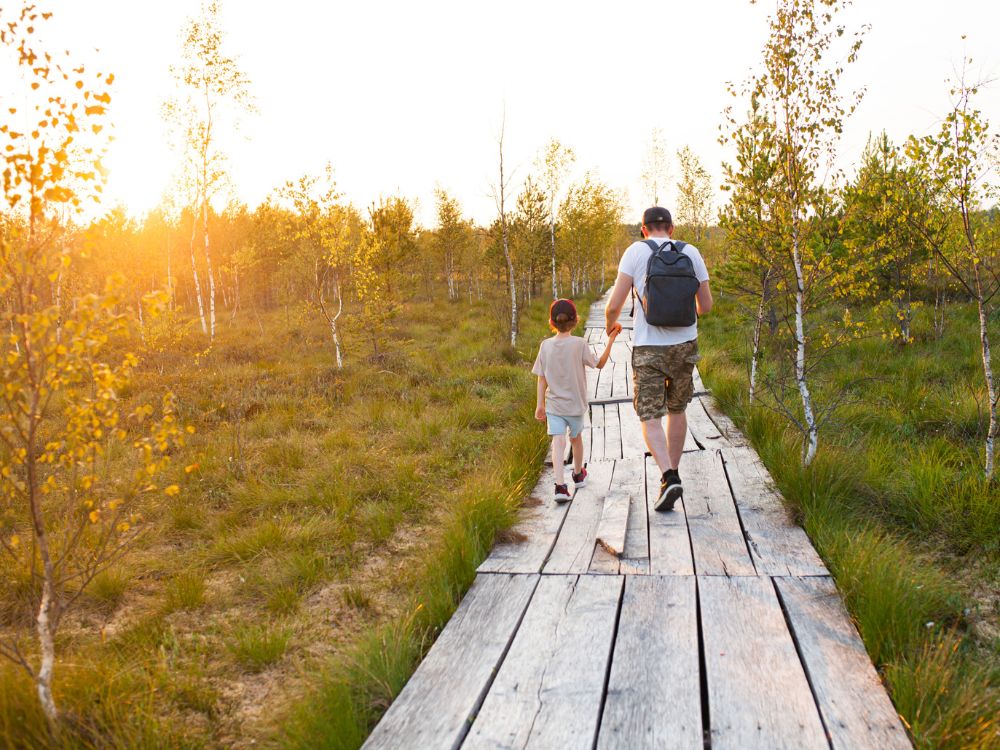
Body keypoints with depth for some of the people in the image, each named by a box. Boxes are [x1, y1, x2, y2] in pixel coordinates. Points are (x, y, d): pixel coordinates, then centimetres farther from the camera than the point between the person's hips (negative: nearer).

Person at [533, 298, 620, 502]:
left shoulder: (545, 345, -4)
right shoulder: (579, 344, -12)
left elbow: (542, 378, -2)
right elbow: (599, 364, -1)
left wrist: (540, 405, 4)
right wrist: (610, 340, 5)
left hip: (553, 404, 0)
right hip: (575, 404, 0)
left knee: (558, 442, -7)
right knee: (576, 437, 22)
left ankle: (560, 485, -23)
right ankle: (578, 474, 43)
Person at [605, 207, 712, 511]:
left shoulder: (636, 252, -4)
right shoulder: (691, 253, 4)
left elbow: (614, 304, -9)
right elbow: (706, 305, 7)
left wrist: (610, 323, 14)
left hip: (648, 348, -3)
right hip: (685, 345, 3)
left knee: (650, 419, -1)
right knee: (676, 409, 21)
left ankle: (669, 478, -20)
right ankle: (673, 473, 29)